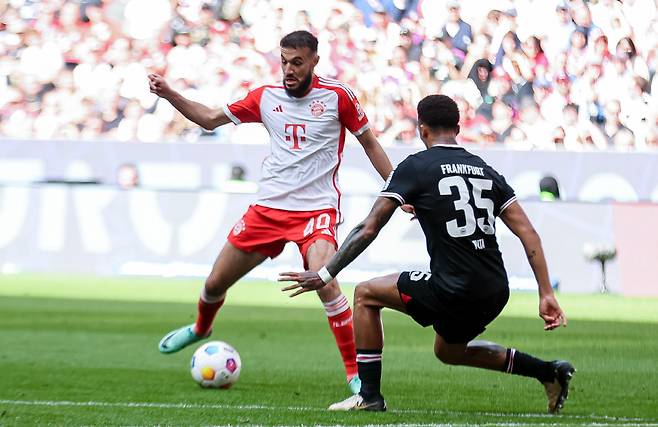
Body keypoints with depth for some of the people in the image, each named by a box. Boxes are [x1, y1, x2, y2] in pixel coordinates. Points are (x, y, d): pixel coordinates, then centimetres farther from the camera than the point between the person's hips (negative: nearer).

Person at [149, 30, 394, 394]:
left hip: (317, 209, -4)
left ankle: (355, 372, -18)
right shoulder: (266, 97, 6)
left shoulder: (337, 95, -4)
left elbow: (369, 144, 5)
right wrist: (168, 94, 2)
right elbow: (210, 119, 14)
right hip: (267, 208, 4)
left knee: (325, 284, -29)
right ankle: (200, 328, 47)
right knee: (215, 283, 12)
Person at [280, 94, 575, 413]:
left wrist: (325, 275, 1)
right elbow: (529, 235, 6)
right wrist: (547, 295, 6)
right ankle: (549, 372, 25)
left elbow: (369, 229, -6)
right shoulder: (486, 171, 14)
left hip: (452, 291, -7)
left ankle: (369, 395, 10)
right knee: (449, 351, 34)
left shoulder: (415, 166, -2)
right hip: (495, 294, 7)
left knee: (366, 294, 14)